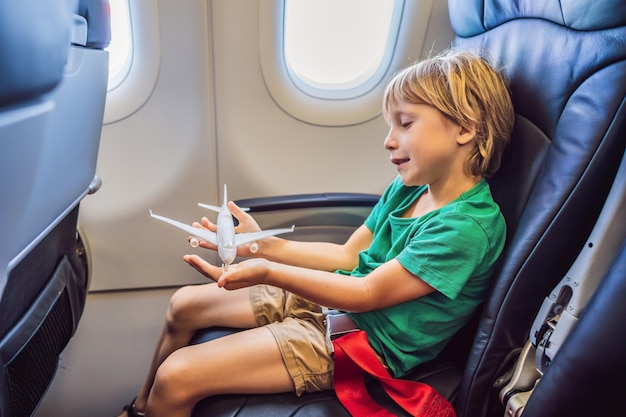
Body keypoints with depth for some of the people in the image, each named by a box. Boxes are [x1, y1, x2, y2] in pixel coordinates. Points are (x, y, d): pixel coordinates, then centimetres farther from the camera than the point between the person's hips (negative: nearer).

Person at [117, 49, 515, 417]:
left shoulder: (468, 226, -23)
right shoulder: (408, 188, 2)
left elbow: (367, 293, -24)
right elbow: (350, 255, 6)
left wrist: (266, 271, -32)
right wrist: (264, 245, -3)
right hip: (327, 297, 8)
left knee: (176, 377, -15)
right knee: (184, 305, 14)